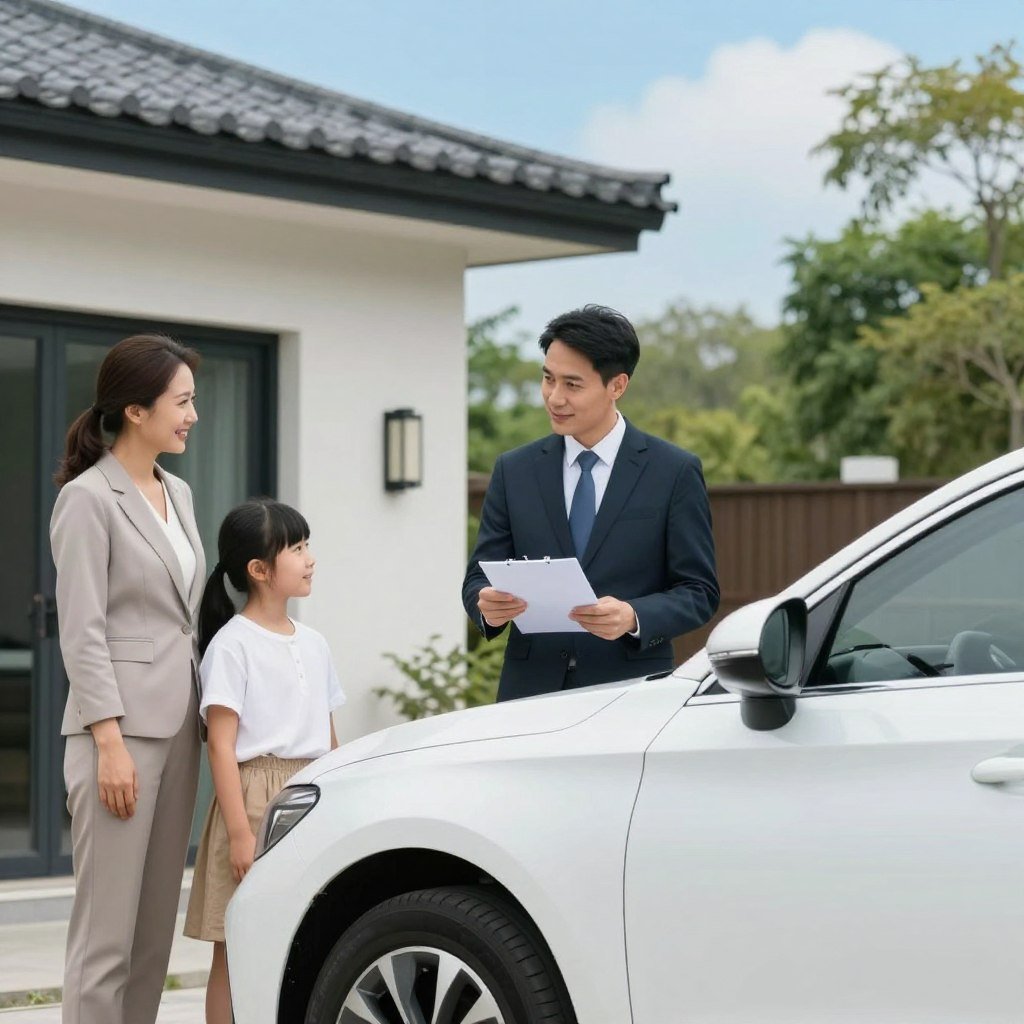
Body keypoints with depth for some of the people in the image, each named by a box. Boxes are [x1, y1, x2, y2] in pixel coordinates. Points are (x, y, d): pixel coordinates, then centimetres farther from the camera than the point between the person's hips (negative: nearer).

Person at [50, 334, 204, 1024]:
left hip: (178, 726, 8)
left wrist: (203, 716, 17)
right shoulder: (88, 500, -9)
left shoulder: (178, 495, 15)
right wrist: (110, 744, -18)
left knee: (156, 928, 9)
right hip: (121, 726, -8)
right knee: (107, 934, -7)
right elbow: (82, 633, -13)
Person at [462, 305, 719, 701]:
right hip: (530, 692, 2)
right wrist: (487, 605, -16)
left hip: (631, 691, -2)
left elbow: (698, 592, -2)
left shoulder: (675, 472, -1)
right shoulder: (514, 471, 7)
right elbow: (478, 578, 7)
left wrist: (633, 618, -21)